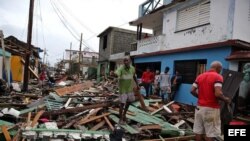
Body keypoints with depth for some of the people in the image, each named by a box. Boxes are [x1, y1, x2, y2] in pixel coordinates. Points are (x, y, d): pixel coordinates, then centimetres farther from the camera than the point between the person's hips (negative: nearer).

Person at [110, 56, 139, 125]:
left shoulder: (132, 68, -5)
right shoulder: (121, 68, -22)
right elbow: (116, 74, -43)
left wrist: (137, 84, 17)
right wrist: (113, 74, -65)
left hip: (130, 88, 6)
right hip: (123, 89, -6)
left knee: (129, 101, 18)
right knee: (122, 103, -5)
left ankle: (124, 114, 41)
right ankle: (120, 119, 9)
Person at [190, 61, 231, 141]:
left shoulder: (200, 76, 9)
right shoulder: (217, 77, -10)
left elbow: (192, 91, 6)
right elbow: (218, 94, -21)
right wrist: (226, 99, -3)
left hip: (199, 107, 6)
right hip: (211, 108, -6)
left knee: (198, 131, 11)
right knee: (210, 134, 5)